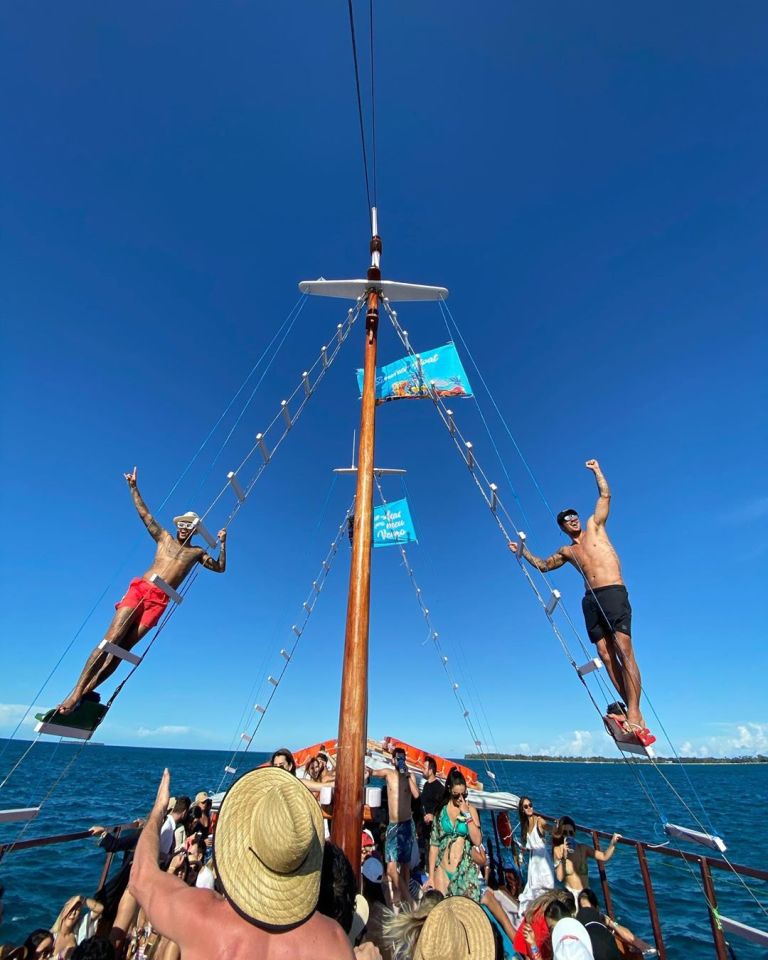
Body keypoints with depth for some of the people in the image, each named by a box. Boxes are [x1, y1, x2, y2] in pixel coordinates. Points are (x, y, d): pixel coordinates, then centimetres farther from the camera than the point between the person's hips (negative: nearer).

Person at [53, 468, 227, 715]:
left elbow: (220, 567, 16)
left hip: (159, 601, 0)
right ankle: (75, 692, -9)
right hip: (139, 589, 0)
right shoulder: (163, 538, 16)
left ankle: (86, 691, -1)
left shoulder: (197, 552, 17)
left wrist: (222, 544, 5)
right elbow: (144, 513, 16)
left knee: (122, 648, -6)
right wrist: (134, 487, 13)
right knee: (111, 640, -12)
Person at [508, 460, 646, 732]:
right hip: (591, 600, 5)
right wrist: (524, 552, 29)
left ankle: (634, 712, -14)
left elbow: (605, 495, 8)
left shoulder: (595, 526, 12)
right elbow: (543, 565, 33)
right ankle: (631, 708, 4)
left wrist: (597, 470, 12)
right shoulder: (566, 552, 20)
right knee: (605, 653, -2)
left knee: (624, 649, -14)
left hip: (614, 593, -5)